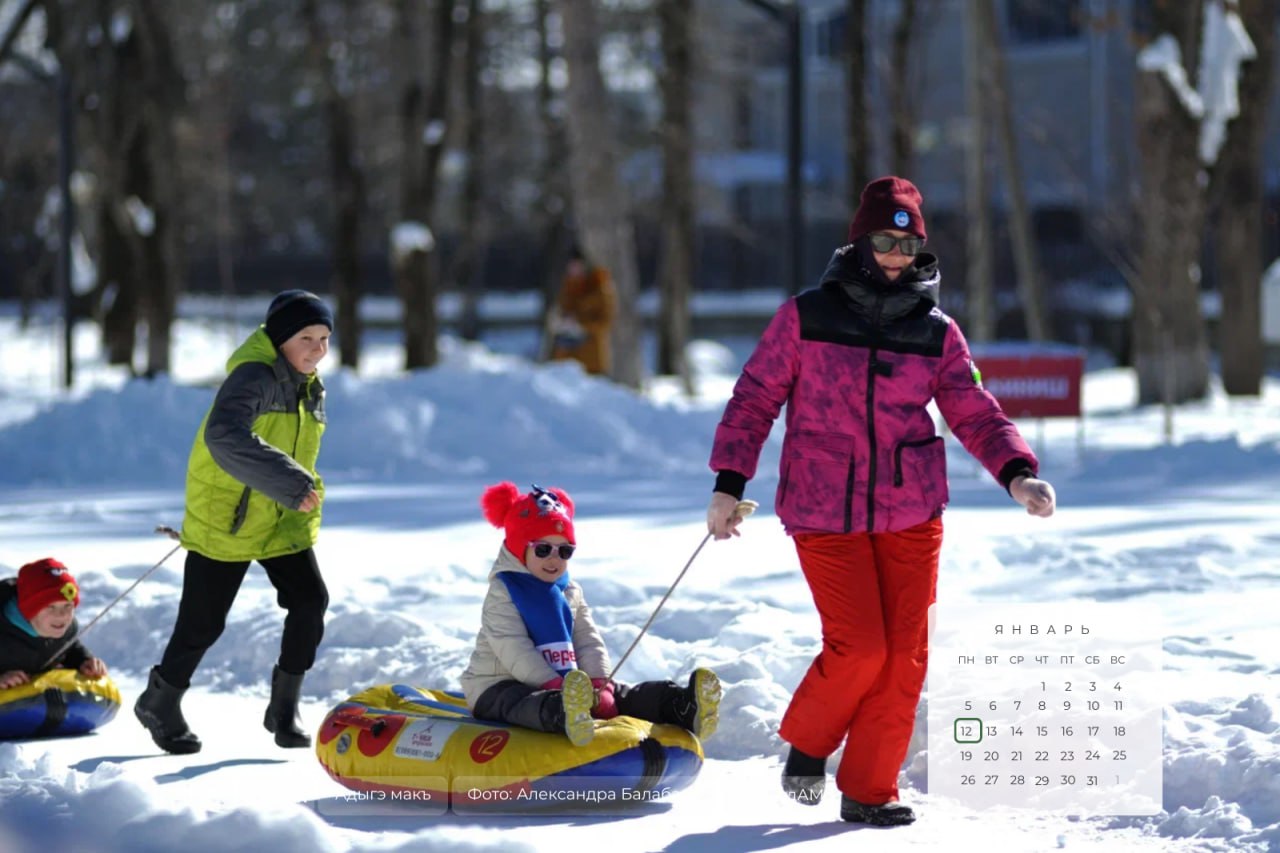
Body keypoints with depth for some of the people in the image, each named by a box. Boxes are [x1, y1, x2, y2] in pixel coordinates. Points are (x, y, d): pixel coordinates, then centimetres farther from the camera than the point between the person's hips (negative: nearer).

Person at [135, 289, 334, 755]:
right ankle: (159, 704, 24)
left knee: (310, 601, -8)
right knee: (203, 622, -1)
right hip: (225, 518, -7)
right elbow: (225, 437, -41)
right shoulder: (254, 377, -23)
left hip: (283, 520, 7)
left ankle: (284, 707, 8)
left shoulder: (310, 386, 6)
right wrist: (290, 483, -45)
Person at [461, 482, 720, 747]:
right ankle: (567, 716, -79)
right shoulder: (502, 592, -5)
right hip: (499, 688, -8)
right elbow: (515, 652, -17)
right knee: (532, 704, -43)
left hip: (564, 682, 8)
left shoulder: (570, 593, 16)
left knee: (623, 694, -15)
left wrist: (599, 685, -12)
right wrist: (553, 686, -27)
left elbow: (589, 642, 8)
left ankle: (685, 711, -38)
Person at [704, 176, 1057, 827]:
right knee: (860, 646, -12)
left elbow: (974, 414, 3)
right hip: (825, 514, -3)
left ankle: (869, 789, 12)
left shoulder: (936, 333, 4)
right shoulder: (806, 317, -2)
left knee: (905, 654, -1)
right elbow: (755, 400, 2)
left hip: (911, 516, 3)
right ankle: (807, 742, 16)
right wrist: (729, 483, -4)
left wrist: (1016, 473, -14)